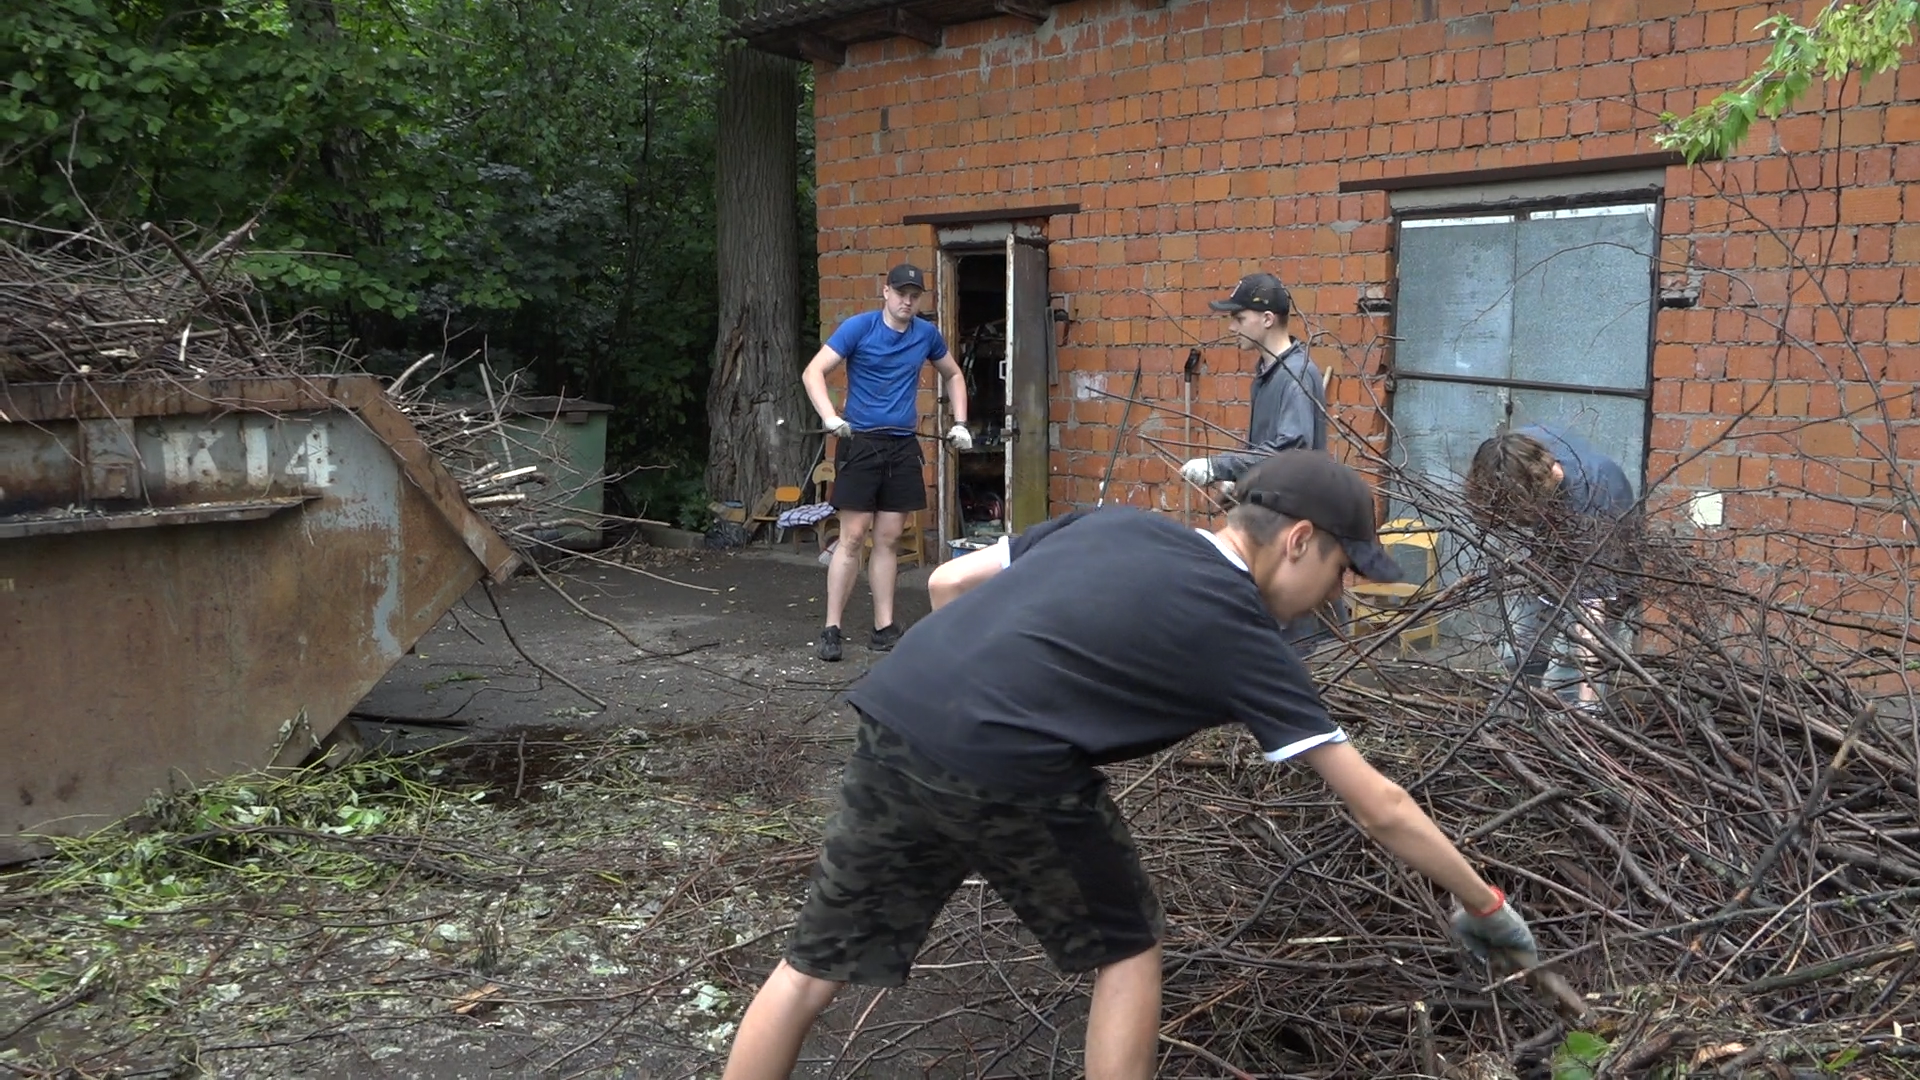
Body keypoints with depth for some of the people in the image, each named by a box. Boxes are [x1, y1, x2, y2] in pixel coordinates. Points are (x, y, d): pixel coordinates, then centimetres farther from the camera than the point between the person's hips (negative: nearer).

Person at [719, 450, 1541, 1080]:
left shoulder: (1113, 523, 20)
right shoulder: (1241, 636, 6)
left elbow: (947, 584, 21)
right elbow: (1381, 809, 10)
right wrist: (1483, 905, 23)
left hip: (892, 721, 6)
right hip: (1009, 775, -6)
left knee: (816, 964, 18)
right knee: (1128, 951, 19)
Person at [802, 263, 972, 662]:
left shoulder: (927, 334, 7)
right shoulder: (858, 327, -6)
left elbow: (954, 376, 24)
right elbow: (813, 373, -12)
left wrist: (960, 424, 13)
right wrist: (829, 417, -27)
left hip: (903, 447, 4)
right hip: (860, 443, -4)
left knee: (888, 539, 7)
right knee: (853, 537, -7)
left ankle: (884, 629, 11)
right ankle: (831, 630, -1)